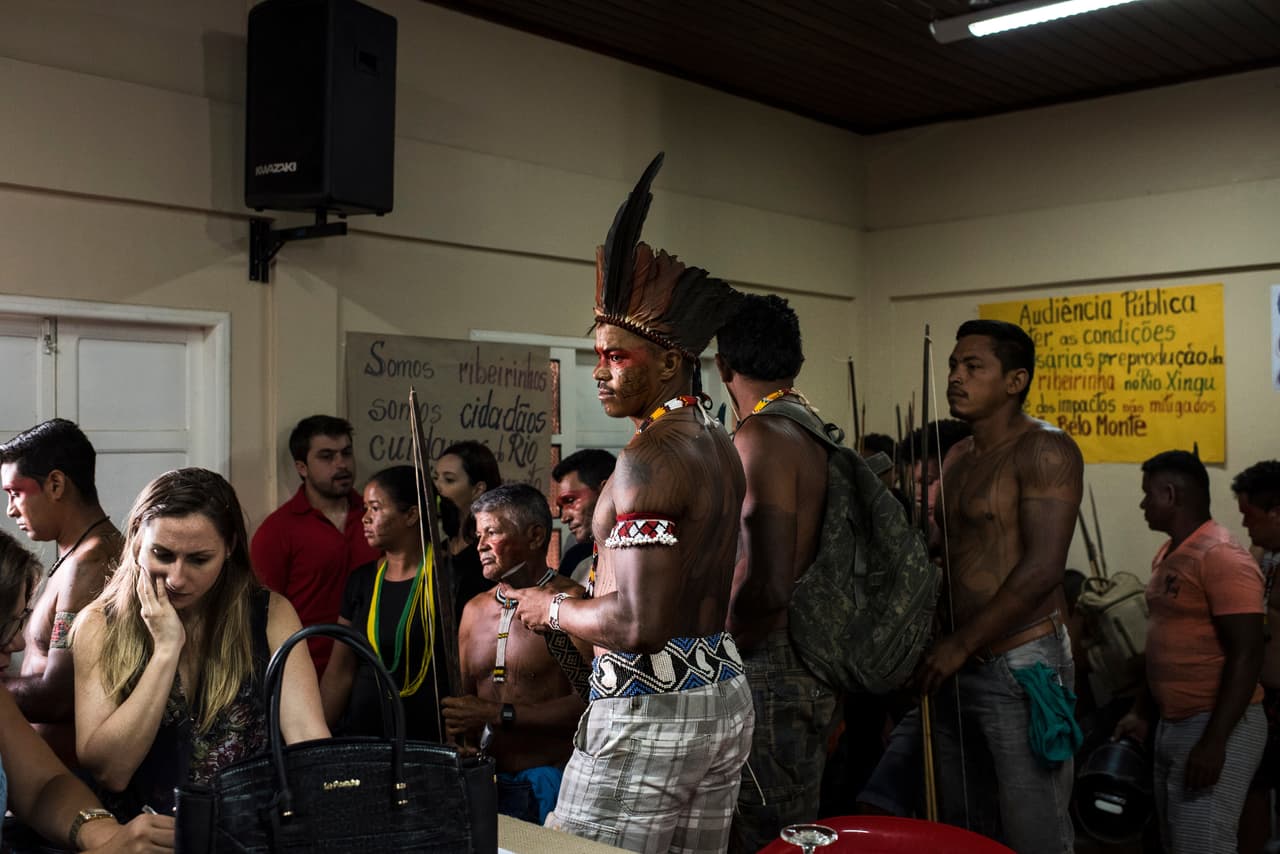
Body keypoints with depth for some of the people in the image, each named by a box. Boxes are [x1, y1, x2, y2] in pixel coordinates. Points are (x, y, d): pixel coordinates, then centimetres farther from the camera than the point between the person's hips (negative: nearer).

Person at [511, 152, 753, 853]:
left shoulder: (650, 457, -18)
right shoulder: (719, 442, 12)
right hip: (725, 696, 10)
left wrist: (553, 609, -8)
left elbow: (637, 624, -25)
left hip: (649, 709, -10)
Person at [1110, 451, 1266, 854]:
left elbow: (1245, 655, -21)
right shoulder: (1168, 554, 12)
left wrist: (1213, 741, -23)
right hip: (1173, 724, 9)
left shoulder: (1222, 557, -17)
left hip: (1218, 726, -9)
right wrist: (1142, 713, 17)